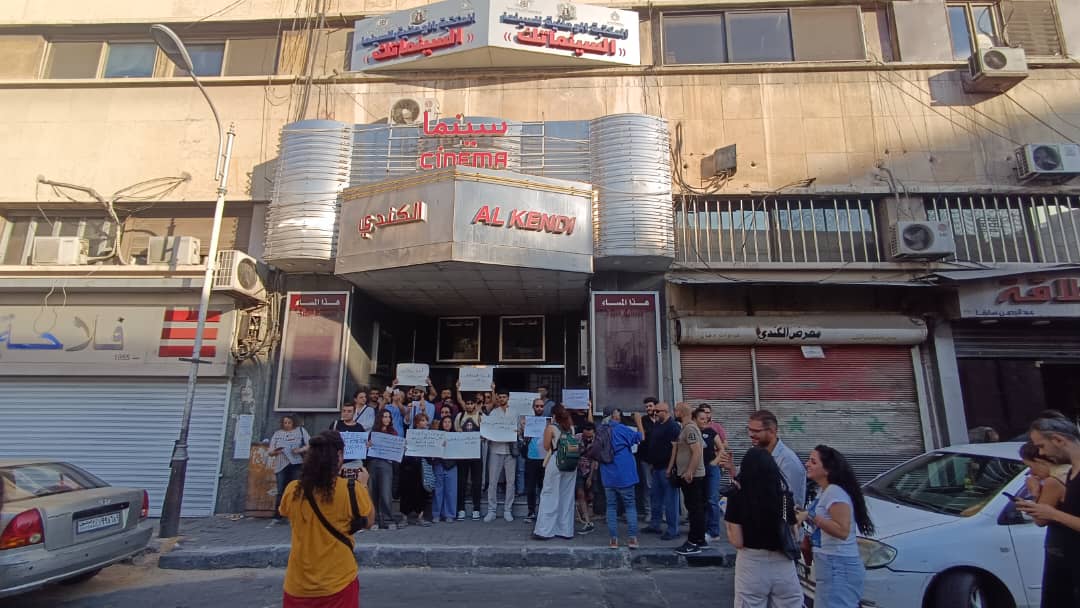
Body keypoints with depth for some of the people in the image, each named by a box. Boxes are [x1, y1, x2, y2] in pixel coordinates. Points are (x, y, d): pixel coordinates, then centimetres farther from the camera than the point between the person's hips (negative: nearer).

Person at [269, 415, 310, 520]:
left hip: (297, 465, -2)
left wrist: (300, 450, -17)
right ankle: (277, 516, 9)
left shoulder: (301, 430, 8)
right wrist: (275, 452, -11)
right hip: (281, 466, 2)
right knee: (281, 492, 1)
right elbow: (270, 452, 12)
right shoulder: (277, 434, 14)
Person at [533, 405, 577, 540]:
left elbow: (546, 447, -3)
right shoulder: (571, 427, 9)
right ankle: (566, 530, 17)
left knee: (549, 495, 3)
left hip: (555, 462, -5)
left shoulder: (551, 428, -5)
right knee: (567, 496, 11)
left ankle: (544, 530, 4)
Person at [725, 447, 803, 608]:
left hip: (752, 565, -3)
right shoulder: (785, 494, -5)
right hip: (784, 566, 3)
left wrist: (728, 526, 6)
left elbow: (737, 542, -12)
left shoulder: (738, 496, -13)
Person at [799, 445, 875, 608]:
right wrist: (803, 514, 9)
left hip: (839, 567, -10)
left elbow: (843, 531, -24)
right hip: (831, 566, 10)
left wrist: (810, 516, -27)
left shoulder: (835, 492, -17)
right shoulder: (823, 491, 12)